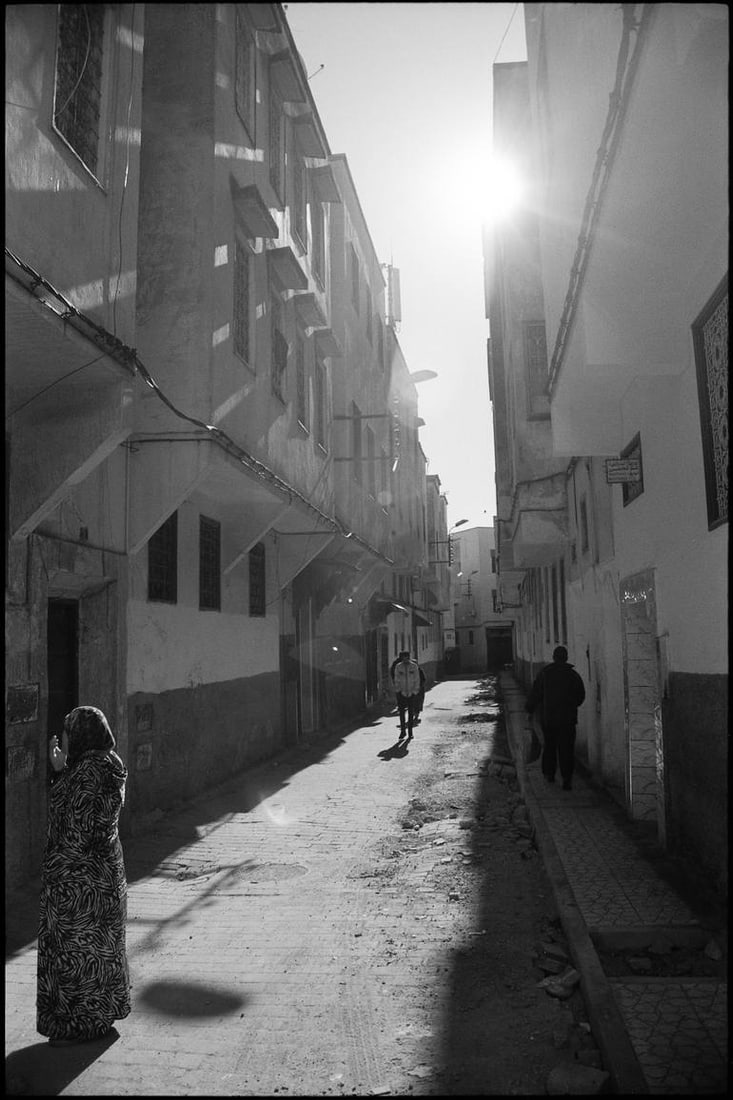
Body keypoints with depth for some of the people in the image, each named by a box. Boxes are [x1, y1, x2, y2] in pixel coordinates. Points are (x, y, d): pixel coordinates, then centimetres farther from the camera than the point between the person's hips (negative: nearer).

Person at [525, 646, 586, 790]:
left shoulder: (545, 673, -4)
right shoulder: (573, 675, -1)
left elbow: (535, 694, -2)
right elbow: (581, 695, 8)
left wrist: (529, 710, 10)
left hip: (547, 717, 0)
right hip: (567, 718, 0)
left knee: (549, 746, 17)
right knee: (566, 749, 0)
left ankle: (549, 774, 22)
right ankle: (567, 779, -8)